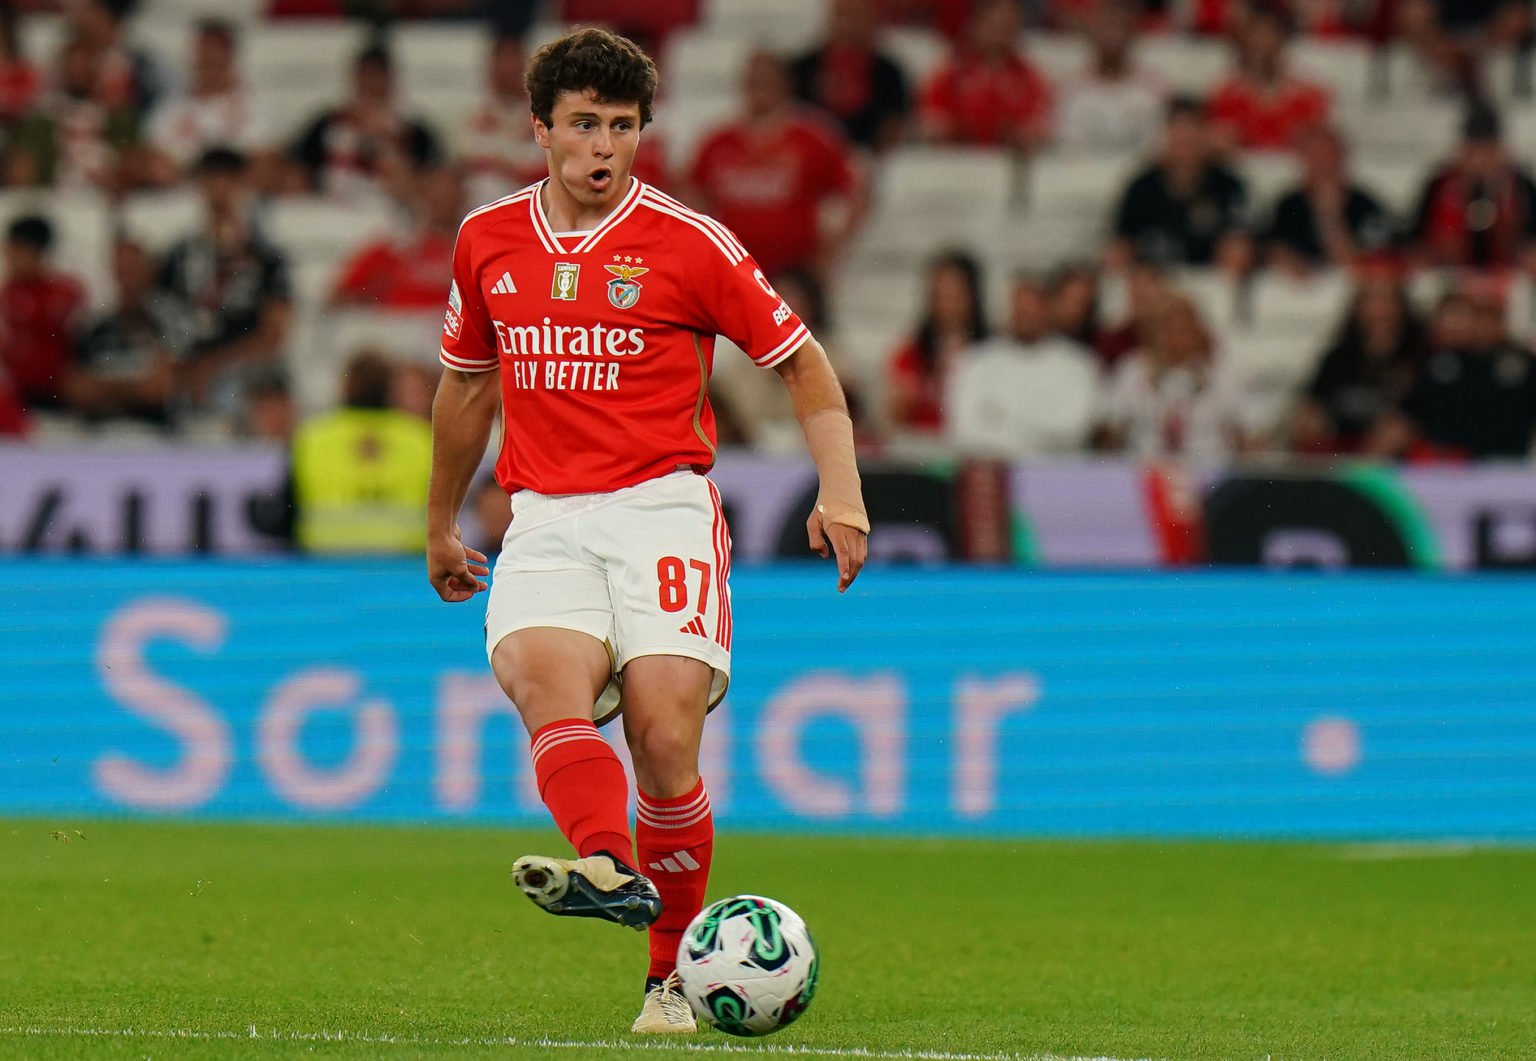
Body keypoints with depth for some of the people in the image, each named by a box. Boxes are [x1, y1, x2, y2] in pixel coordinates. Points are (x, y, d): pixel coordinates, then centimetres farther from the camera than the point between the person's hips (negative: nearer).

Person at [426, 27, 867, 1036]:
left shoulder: (688, 243, 0)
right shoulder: (489, 241, 12)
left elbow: (803, 363, 7)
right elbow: (467, 382, 28)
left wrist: (841, 492, -6)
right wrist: (442, 523, 35)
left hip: (663, 509, -3)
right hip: (545, 524, 3)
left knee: (665, 742, -13)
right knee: (544, 676, -28)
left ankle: (676, 974, 1)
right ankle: (608, 867, -51)